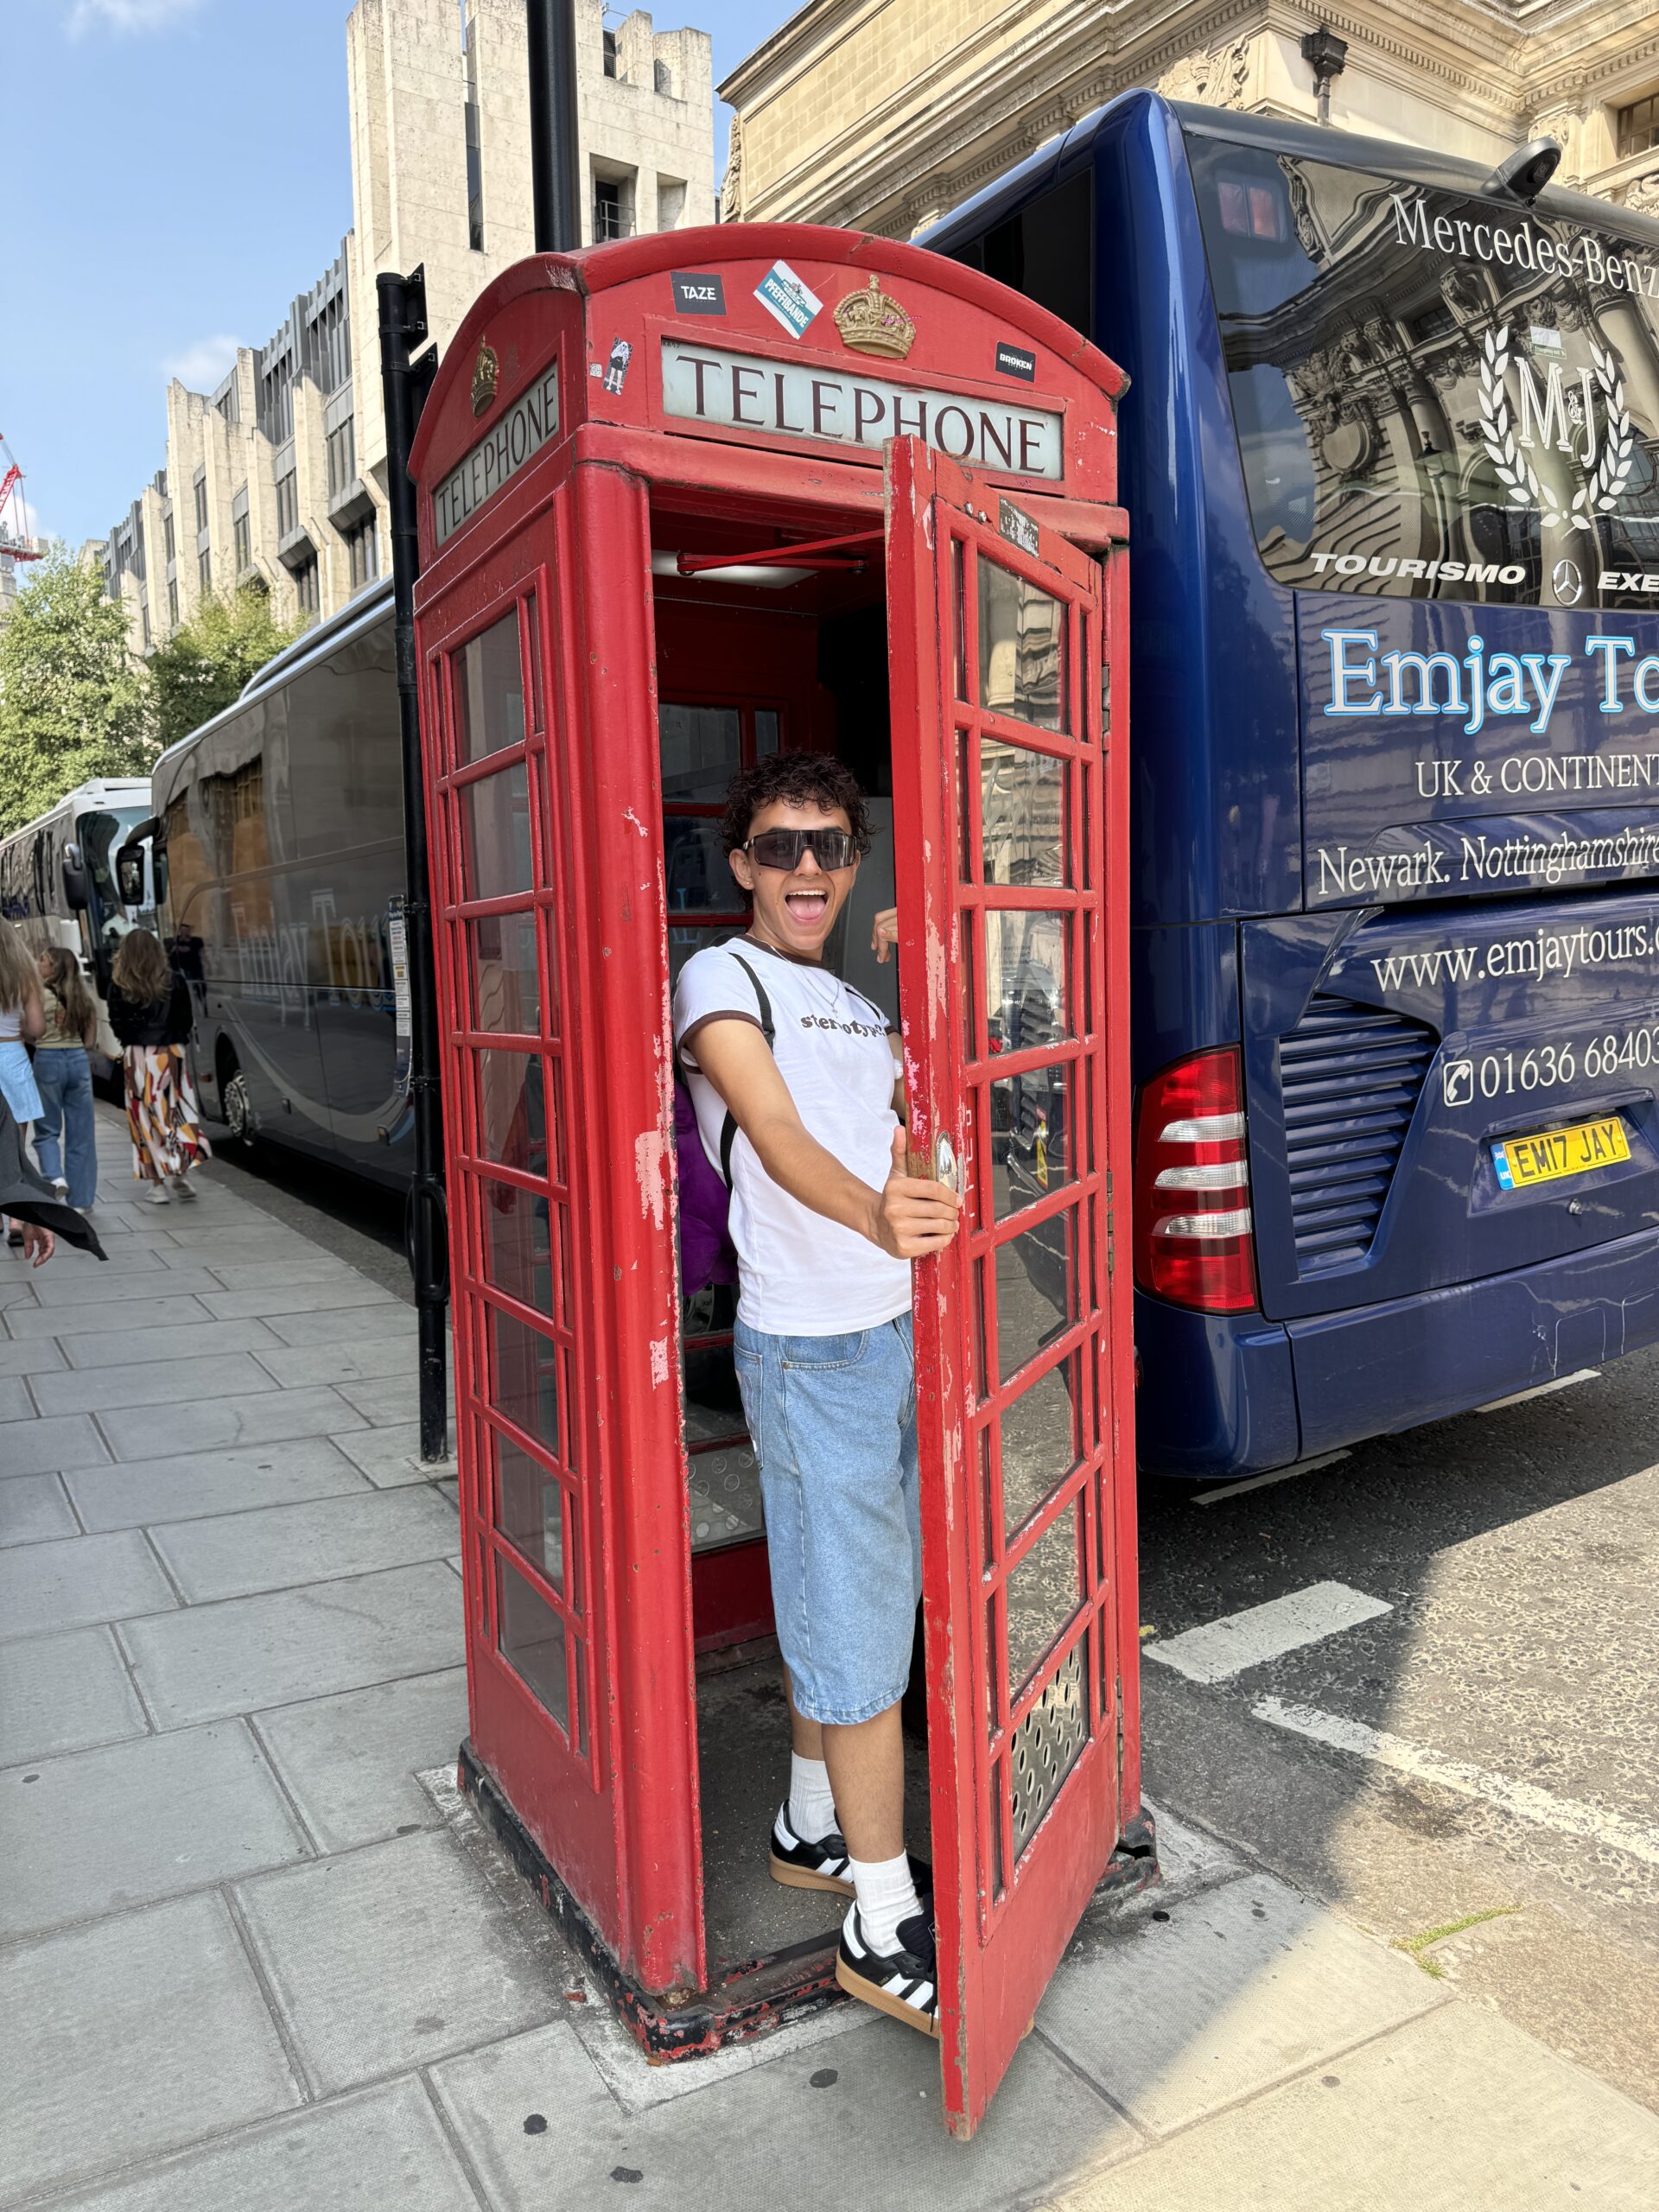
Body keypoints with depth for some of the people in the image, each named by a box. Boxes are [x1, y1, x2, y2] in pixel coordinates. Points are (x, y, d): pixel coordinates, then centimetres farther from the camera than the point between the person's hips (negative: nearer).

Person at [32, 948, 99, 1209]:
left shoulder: (41, 993, -7)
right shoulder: (83, 996, 7)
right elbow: (90, 1041, 7)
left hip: (48, 1060, -4)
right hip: (78, 1060, 4)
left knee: (47, 1129, 11)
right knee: (80, 1132, 7)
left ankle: (54, 1176, -13)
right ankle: (80, 1198, 10)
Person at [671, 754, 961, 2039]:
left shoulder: (858, 1004, 19)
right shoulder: (721, 980, -7)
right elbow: (776, 1134, -24)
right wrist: (873, 1216, -43)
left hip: (901, 1331, 8)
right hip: (811, 1351, -8)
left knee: (841, 1603, 18)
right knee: (860, 1628, -2)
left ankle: (814, 1829, 37)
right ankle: (886, 1930, 11)